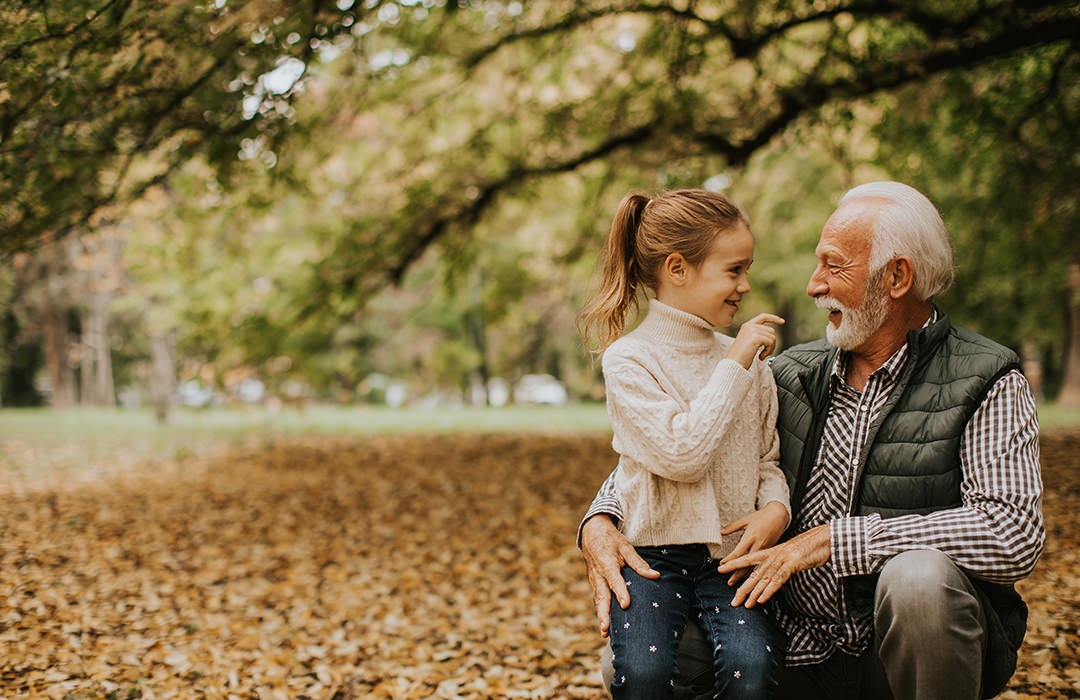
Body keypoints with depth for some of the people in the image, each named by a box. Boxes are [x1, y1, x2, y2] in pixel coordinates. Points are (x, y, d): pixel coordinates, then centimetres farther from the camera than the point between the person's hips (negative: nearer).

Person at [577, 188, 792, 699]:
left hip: (730, 555, 3)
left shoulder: (749, 360, 10)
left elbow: (767, 460, 16)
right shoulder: (628, 359, -6)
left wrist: (776, 508, -6)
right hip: (653, 551, -3)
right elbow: (682, 455, -17)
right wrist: (733, 365, -14)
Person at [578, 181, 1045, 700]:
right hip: (803, 654, 3)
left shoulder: (988, 385, -7)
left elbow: (1015, 536, -23)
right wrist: (600, 521, -8)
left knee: (918, 576, -36)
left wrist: (828, 539, -23)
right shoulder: (791, 378, 7)